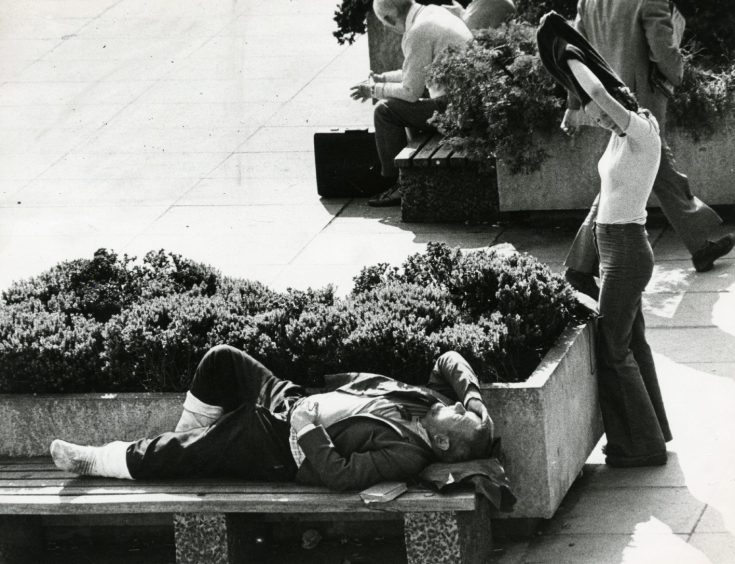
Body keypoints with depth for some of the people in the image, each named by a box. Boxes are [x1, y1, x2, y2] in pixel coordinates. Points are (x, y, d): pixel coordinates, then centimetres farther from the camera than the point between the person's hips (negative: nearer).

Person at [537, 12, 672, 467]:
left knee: (612, 348, -3)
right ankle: (651, 433, 28)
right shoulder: (625, 134, 6)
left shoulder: (642, 133, -19)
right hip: (620, 247, 10)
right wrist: (567, 57, 6)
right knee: (630, 342, 17)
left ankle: (642, 445, 5)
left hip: (625, 250, -10)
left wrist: (570, 58, -17)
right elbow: (596, 93, 18)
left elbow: (599, 92, -30)